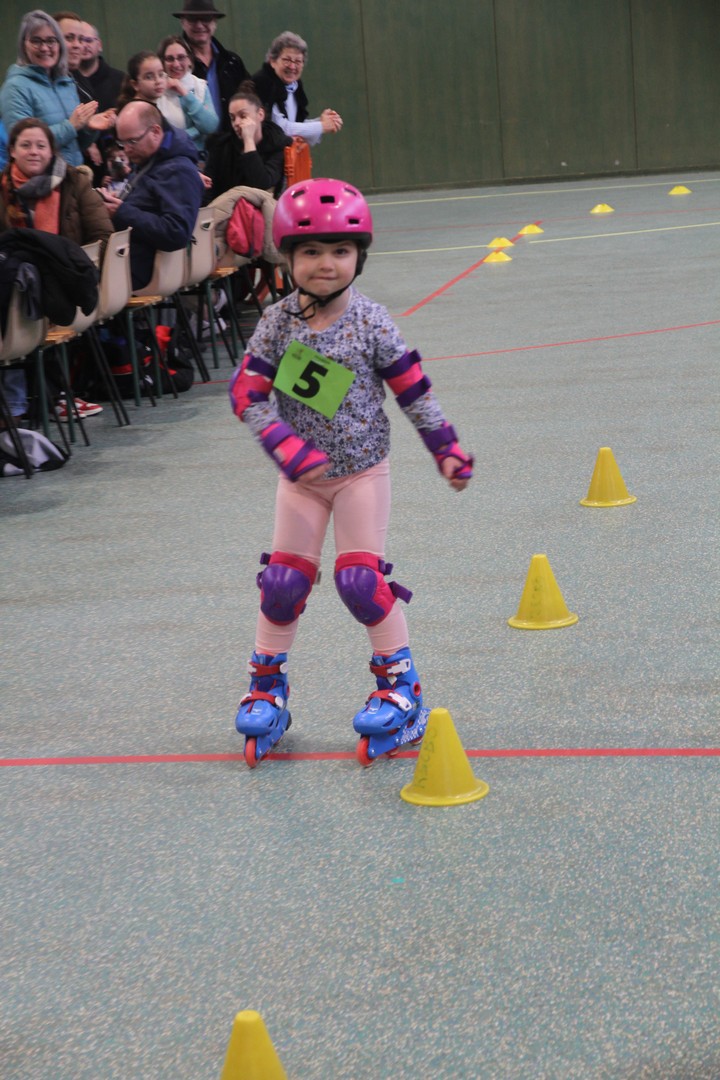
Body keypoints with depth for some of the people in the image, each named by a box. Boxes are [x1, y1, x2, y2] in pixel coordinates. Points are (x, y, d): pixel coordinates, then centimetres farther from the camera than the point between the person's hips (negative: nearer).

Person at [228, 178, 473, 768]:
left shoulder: (370, 322, -11)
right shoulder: (278, 322, -8)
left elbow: (413, 389, -4)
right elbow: (247, 393, -11)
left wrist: (446, 448, -3)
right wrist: (289, 449, -23)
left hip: (363, 470, -2)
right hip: (302, 475, 2)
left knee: (361, 580, -8)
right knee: (283, 581, 3)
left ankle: (401, 685, 7)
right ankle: (269, 687, 20)